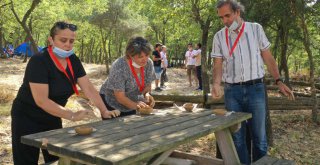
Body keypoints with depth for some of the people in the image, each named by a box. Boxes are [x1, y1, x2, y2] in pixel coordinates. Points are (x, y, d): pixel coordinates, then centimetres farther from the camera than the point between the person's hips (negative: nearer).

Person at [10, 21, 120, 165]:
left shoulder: (73, 60, -5)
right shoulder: (38, 61, -25)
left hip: (53, 118, 6)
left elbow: (89, 88, -6)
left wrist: (104, 111, -18)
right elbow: (41, 100, -30)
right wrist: (73, 116, -36)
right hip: (28, 119, -6)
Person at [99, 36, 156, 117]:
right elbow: (120, 97, -29)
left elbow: (147, 85, -4)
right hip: (112, 104, -5)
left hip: (130, 104, 5)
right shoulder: (119, 67, -31)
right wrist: (135, 105, -45)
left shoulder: (148, 63, -15)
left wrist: (147, 94, -26)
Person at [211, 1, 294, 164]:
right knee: (237, 136, 7)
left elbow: (268, 57, 6)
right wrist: (216, 84, -17)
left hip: (255, 89, -1)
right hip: (232, 91, 1)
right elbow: (218, 64, 1)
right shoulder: (219, 36, 3)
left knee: (259, 135, 5)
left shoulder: (256, 29, 2)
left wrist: (278, 81, -2)